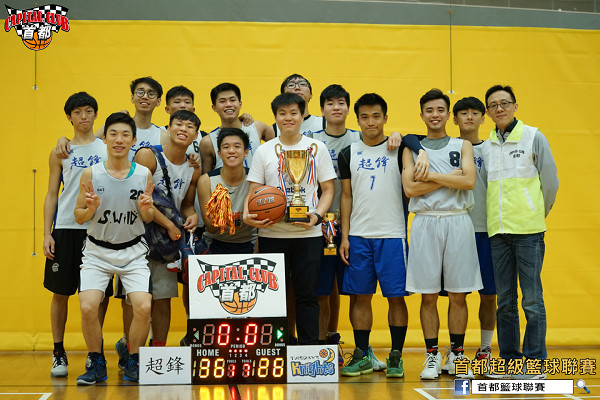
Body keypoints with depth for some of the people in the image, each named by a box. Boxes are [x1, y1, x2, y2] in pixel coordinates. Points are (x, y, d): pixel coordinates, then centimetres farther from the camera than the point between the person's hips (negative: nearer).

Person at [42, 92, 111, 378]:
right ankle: (59, 353, 13)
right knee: (61, 292, 2)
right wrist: (47, 233, 0)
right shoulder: (60, 153, 9)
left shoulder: (108, 149, 9)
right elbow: (51, 195, 9)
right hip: (65, 228, 0)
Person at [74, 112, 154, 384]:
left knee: (143, 307, -16)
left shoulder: (144, 175, -2)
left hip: (133, 251, 1)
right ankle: (96, 364, 6)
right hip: (97, 250, 0)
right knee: (88, 307, -17)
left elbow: (148, 219, 8)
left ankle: (133, 362, 8)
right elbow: (79, 217, 2)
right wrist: (91, 208, -20)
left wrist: (146, 208, -15)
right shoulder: (91, 174, -5)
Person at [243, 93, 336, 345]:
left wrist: (317, 215, -9)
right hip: (272, 233, 0)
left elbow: (328, 189, 9)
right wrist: (247, 216, -14)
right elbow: (253, 192, 6)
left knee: (307, 295, 2)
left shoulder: (317, 148, 8)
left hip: (308, 233, 0)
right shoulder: (264, 151, 7)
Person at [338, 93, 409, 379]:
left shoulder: (398, 150, 3)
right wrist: (344, 236, 4)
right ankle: (361, 356, 15)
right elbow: (346, 196, 9)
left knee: (396, 296, -1)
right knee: (360, 296, 5)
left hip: (392, 234, -2)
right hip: (358, 235, 2)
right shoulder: (348, 154, 9)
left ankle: (396, 357, 9)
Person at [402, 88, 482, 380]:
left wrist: (432, 175, -8)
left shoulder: (462, 146, 10)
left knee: (458, 295, 2)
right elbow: (410, 188, -5)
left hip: (457, 222, 0)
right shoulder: (412, 149, 10)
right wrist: (450, 177, -7)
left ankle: (457, 356, 13)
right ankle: (432, 357, 10)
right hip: (425, 222, 0)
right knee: (428, 296, 1)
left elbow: (469, 181, -8)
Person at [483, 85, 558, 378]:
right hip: (498, 232, 4)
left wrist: (536, 216, 9)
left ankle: (535, 364, 3)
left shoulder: (533, 138, 0)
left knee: (532, 300, -3)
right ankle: (510, 361, 15)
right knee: (505, 301, 7)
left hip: (528, 232, -4)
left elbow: (550, 183, 3)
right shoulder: (486, 147, 11)